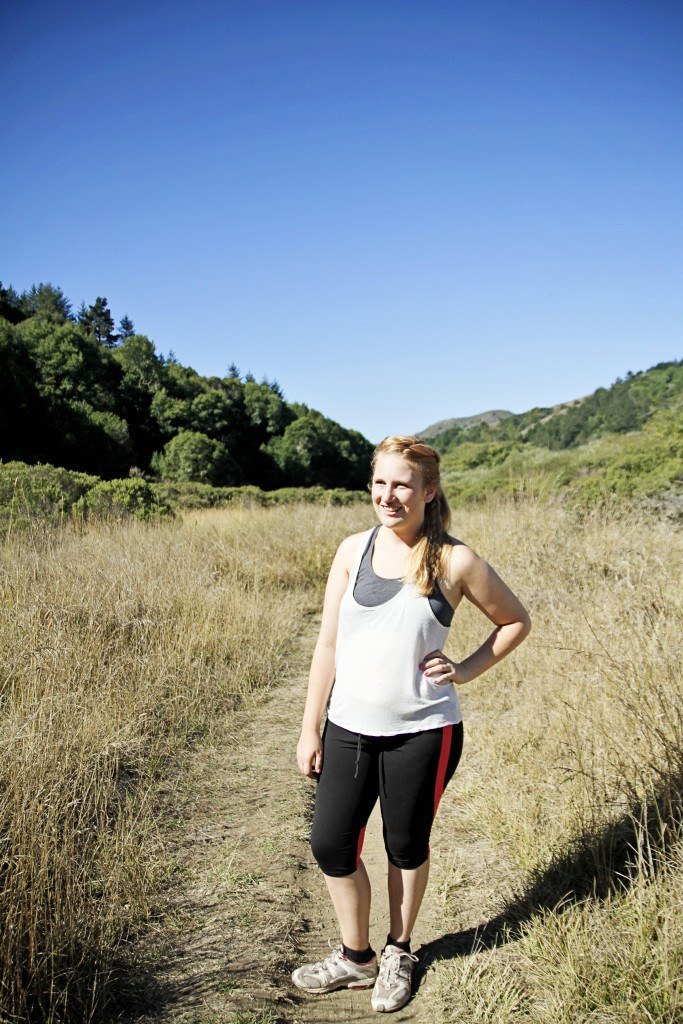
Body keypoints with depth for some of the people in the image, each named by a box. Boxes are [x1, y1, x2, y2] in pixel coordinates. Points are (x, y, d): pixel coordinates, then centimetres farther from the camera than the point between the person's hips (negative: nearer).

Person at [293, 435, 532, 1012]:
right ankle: (355, 957, 35)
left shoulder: (455, 562, -9)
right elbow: (328, 644, 3)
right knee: (331, 843, 9)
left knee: (407, 846, 14)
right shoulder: (354, 550, -1)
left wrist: (467, 669, -7)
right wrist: (310, 729, 4)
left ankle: (399, 952, 42)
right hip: (349, 727, 3)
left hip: (422, 732, -3)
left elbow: (516, 622, 5)